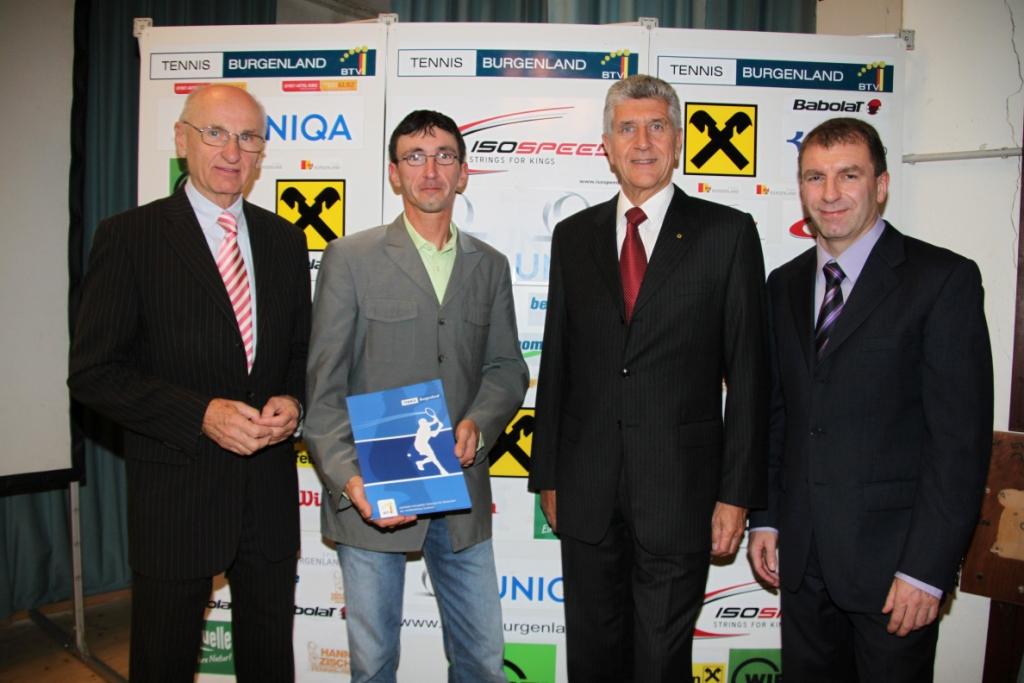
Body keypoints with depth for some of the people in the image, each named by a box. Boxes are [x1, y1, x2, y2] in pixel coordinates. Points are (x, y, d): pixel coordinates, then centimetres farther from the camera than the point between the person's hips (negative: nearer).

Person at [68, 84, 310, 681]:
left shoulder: (286, 240, 7)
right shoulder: (129, 236, -6)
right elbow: (94, 372, -9)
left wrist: (293, 402, -8)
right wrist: (201, 414, -20)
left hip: (270, 496, 4)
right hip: (176, 494, -3)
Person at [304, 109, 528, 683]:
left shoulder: (490, 266, 9)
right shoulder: (351, 258, -2)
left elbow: (507, 367, 8)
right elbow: (324, 384, -5)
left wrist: (478, 424, -12)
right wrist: (348, 478, -17)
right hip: (371, 495, -2)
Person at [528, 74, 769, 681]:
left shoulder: (727, 233, -2)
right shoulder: (573, 236, 8)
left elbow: (749, 372, -4)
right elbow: (556, 363, 9)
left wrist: (738, 493, -7)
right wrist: (547, 474, 8)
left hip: (679, 488, -3)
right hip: (587, 490, 3)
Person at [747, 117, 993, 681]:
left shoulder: (944, 279, -9)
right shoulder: (784, 285, 8)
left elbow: (961, 437, -13)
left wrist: (927, 568, -15)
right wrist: (764, 519, 6)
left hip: (891, 556, -4)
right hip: (799, 555, 5)